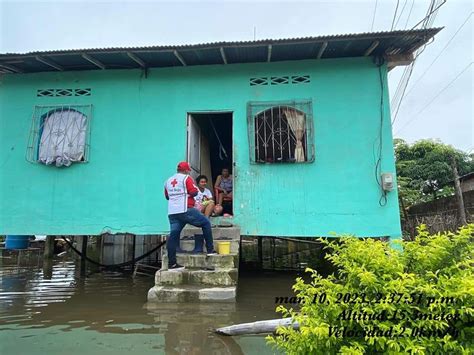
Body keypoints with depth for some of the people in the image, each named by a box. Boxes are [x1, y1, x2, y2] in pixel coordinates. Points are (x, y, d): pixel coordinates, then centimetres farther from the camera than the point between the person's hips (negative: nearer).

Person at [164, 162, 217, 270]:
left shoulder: (168, 181, 18)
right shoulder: (186, 178, -2)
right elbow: (194, 192, -11)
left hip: (172, 212, 7)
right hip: (186, 210, -6)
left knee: (173, 236, 6)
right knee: (206, 223, 8)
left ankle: (171, 263, 6)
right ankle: (210, 250, 8)